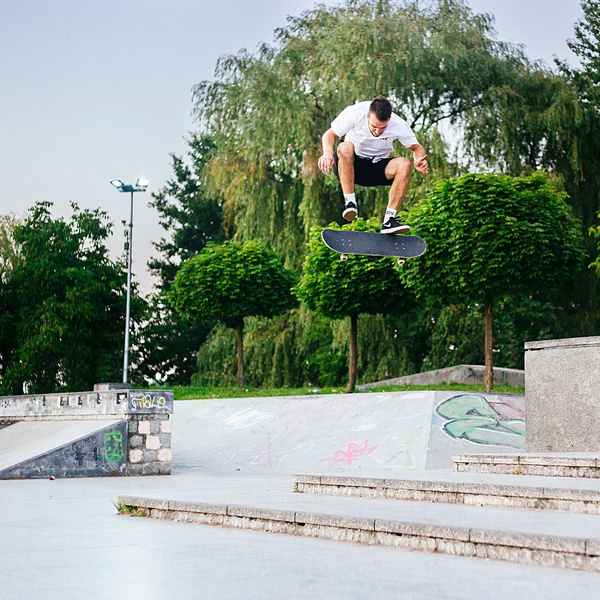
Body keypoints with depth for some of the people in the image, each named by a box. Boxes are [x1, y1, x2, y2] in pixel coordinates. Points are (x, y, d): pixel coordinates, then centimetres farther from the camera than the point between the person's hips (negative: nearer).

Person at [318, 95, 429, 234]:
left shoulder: (399, 125, -16)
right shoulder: (354, 113, -20)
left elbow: (416, 147, -4)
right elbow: (329, 135, -14)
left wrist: (419, 161, -28)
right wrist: (328, 152, -36)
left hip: (377, 168, 2)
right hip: (352, 165, -2)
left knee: (404, 164, -27)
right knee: (345, 147, -34)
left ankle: (388, 221, -28)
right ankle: (350, 203, -29)